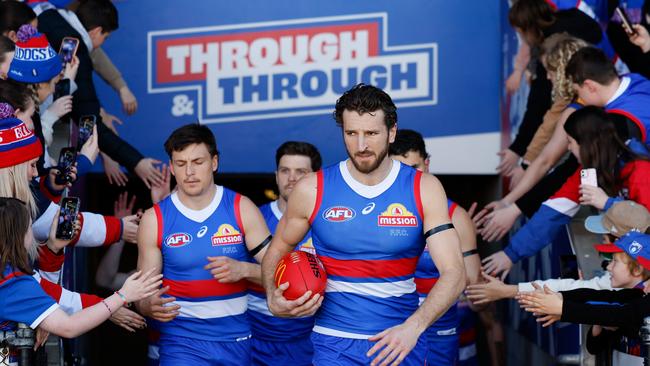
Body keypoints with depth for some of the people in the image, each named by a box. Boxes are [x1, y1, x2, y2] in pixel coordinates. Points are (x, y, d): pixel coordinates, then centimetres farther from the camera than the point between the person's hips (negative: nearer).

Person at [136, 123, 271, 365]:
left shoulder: (241, 209, -1)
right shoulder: (155, 219, -1)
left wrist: (243, 269, -22)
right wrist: (151, 307, -21)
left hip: (236, 338, 1)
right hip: (182, 341, -1)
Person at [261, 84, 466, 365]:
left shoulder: (424, 189, -4)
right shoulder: (312, 190, -3)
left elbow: (453, 272, -11)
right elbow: (277, 251, 12)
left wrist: (413, 326, -27)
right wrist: (274, 301, -8)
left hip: (402, 342, 1)